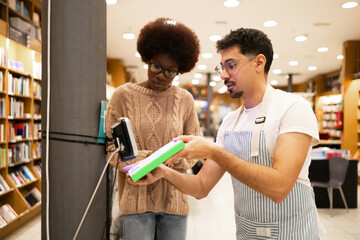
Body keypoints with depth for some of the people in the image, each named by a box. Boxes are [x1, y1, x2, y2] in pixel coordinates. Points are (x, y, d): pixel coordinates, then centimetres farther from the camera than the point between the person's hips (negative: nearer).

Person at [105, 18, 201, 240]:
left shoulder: (185, 99, 3)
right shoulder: (124, 95, -1)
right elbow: (111, 146, 0)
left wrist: (177, 159, -15)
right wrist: (138, 160, -18)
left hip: (174, 198, 2)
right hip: (136, 197, -2)